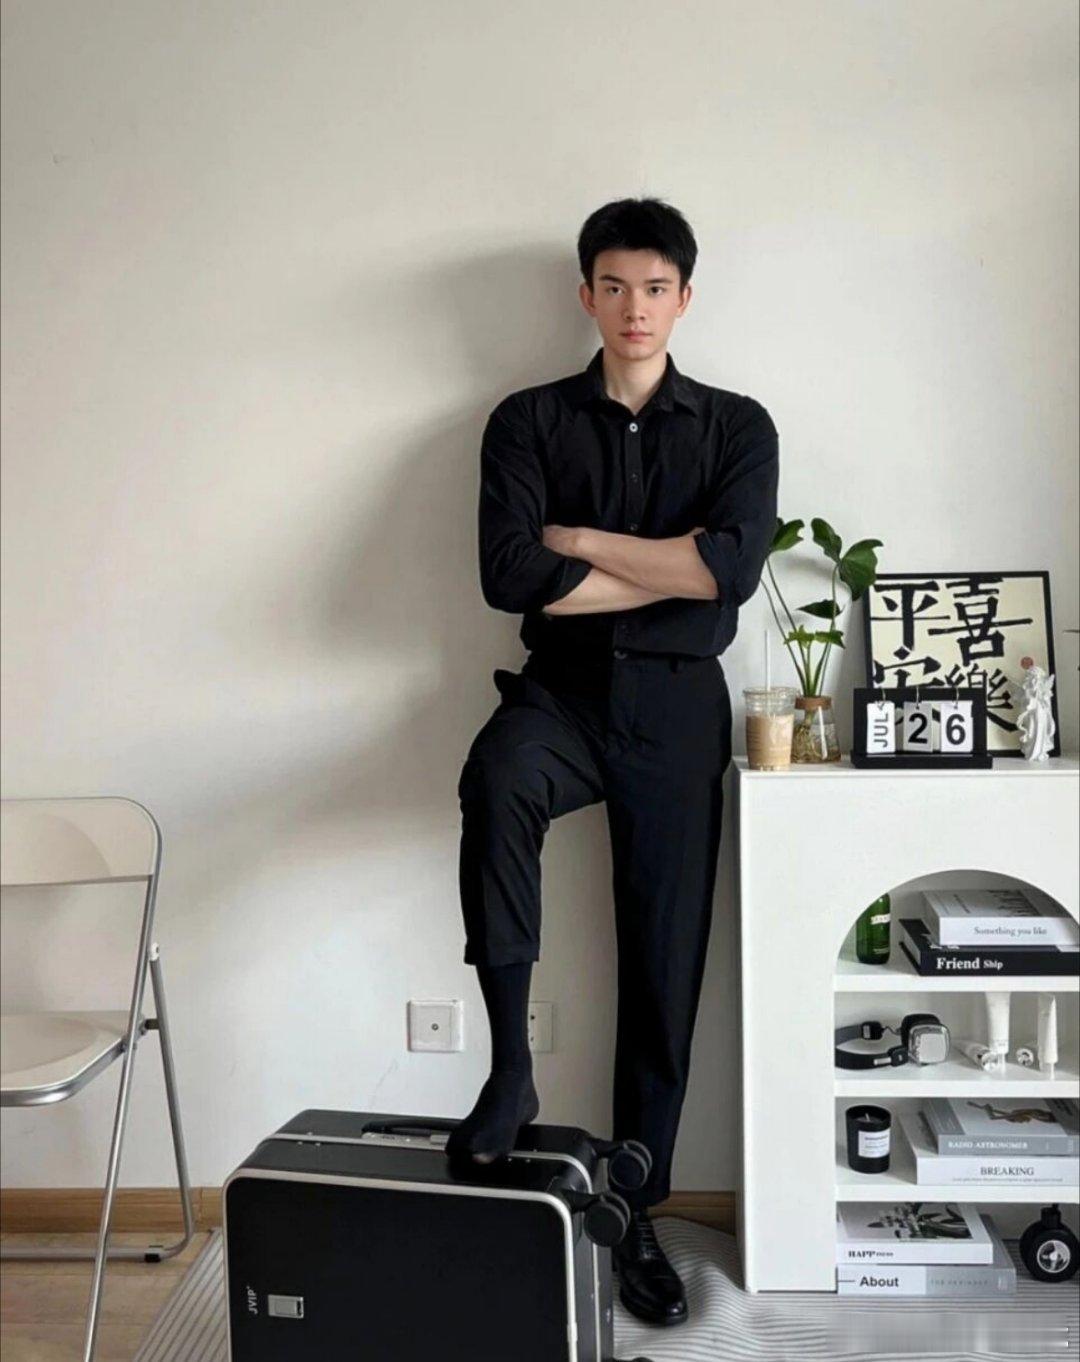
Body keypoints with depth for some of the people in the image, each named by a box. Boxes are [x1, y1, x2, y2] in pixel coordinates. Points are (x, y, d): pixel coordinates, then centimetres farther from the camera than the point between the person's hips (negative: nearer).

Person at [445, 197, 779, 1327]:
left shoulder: (737, 426, 8)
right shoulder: (529, 421, 7)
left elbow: (733, 567, -11)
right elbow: (508, 577, -9)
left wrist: (578, 539, -7)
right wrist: (669, 571, -8)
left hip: (676, 703, 1)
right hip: (560, 689, 0)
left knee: (664, 967, 2)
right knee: (495, 780, -37)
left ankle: (634, 1215, 18)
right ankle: (510, 1066, -21)